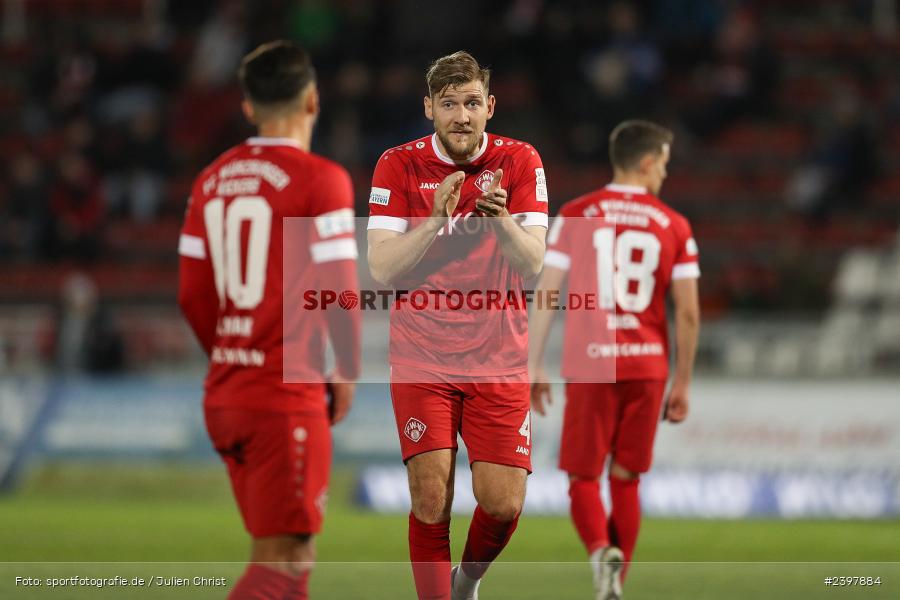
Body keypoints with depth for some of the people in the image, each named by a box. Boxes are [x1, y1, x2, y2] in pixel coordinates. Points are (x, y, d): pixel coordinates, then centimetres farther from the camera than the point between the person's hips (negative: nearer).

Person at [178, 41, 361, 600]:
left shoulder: (213, 179, 9)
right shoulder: (319, 180, -11)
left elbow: (193, 296, 12)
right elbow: (339, 295, -12)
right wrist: (347, 373, 3)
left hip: (224, 399, 7)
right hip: (288, 401, -7)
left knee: (296, 554, 18)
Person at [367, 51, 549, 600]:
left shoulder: (520, 162, 0)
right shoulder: (399, 165, -2)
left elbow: (532, 265, -7)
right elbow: (382, 268, -9)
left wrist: (501, 218, -26)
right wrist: (437, 219, -21)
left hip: (498, 358, 1)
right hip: (421, 356, -1)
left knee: (503, 504, -5)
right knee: (431, 499, -12)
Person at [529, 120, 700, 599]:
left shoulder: (575, 216, 1)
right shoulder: (674, 227, 4)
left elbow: (545, 295, -2)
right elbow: (688, 314, 3)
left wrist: (533, 366, 4)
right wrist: (682, 383, 11)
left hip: (590, 366, -1)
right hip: (647, 366, 2)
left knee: (583, 478, 4)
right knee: (626, 479, 12)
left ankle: (602, 551, -24)